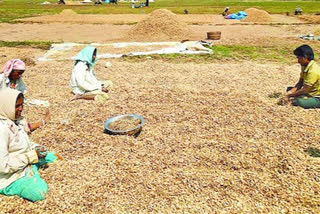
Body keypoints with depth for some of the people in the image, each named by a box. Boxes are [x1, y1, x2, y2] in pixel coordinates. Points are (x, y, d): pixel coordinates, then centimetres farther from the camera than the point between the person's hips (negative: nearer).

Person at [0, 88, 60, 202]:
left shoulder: (14, 121, 0)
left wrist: (35, 148, -5)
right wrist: (31, 156, -24)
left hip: (26, 162, 9)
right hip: (11, 176, -9)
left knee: (54, 158, 14)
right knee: (40, 192, -27)